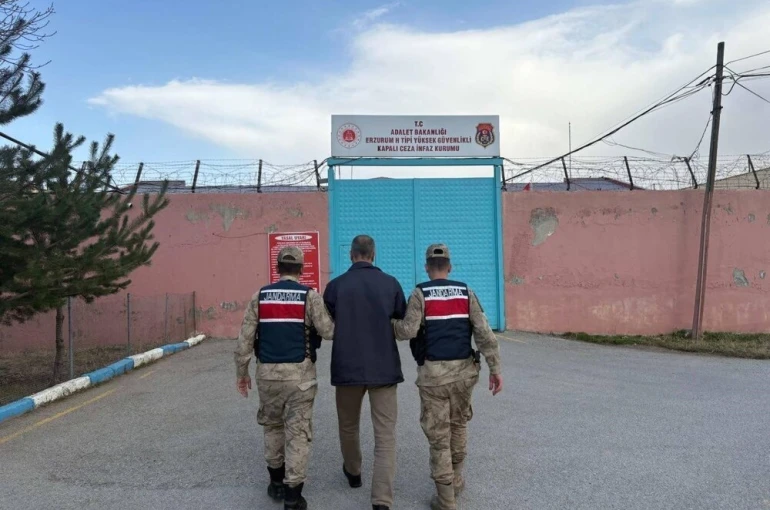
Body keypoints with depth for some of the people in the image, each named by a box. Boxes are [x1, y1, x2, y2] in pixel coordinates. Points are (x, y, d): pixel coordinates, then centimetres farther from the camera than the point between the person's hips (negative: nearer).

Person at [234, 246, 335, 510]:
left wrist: (241, 372, 12)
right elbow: (329, 331, -11)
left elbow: (245, 339, 2)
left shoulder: (260, 296, 4)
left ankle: (276, 482, 32)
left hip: (267, 373, 3)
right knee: (298, 431, 3)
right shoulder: (310, 295, -5)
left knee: (273, 425, 22)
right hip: (299, 373, -3)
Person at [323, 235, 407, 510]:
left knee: (348, 426, 23)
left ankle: (353, 473, 44)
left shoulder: (336, 285, -4)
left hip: (347, 367, 1)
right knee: (385, 436, 2)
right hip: (384, 368, 0)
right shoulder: (391, 284, -2)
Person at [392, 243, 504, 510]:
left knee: (438, 435, 5)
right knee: (458, 424, 24)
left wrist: (389, 322, 5)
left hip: (433, 372, -3)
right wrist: (495, 368, 0)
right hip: (464, 370, 3)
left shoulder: (420, 293, -4)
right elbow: (484, 333, -3)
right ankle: (455, 480, 36)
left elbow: (408, 331, -15)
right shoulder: (466, 292, 4)